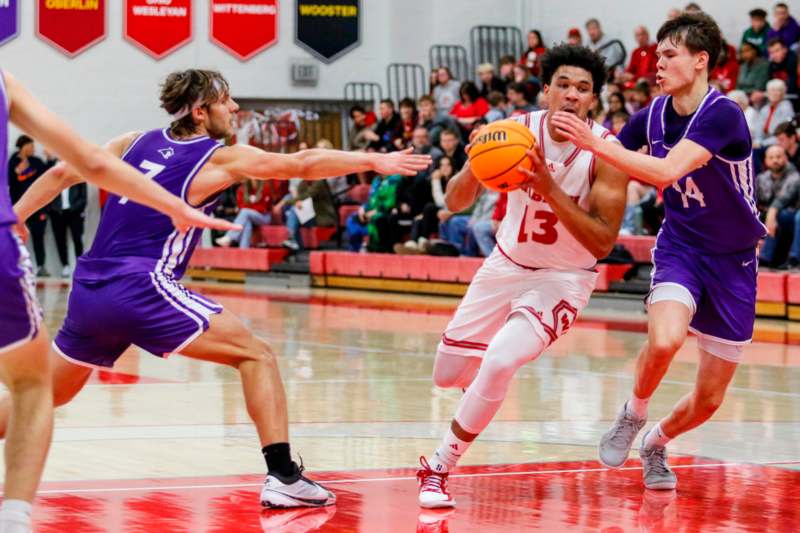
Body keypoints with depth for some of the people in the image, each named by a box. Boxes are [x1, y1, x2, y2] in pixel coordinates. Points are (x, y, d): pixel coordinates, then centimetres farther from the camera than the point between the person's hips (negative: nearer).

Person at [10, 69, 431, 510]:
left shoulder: (135, 143, 17)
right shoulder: (220, 158, 1)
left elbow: (62, 174, 16)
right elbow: (302, 164, -2)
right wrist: (373, 161, 4)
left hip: (87, 292, 7)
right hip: (141, 288, -7)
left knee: (46, 395, 24)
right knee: (256, 355, 0)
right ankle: (282, 477, -9)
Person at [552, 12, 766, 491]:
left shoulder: (723, 114, -22)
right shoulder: (655, 115, -4)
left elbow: (667, 171, -35)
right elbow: (601, 164, 9)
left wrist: (596, 142, -39)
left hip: (733, 259, -2)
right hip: (680, 246, 2)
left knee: (709, 400, 4)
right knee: (664, 339, -30)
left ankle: (656, 443, 34)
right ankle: (633, 416, -2)